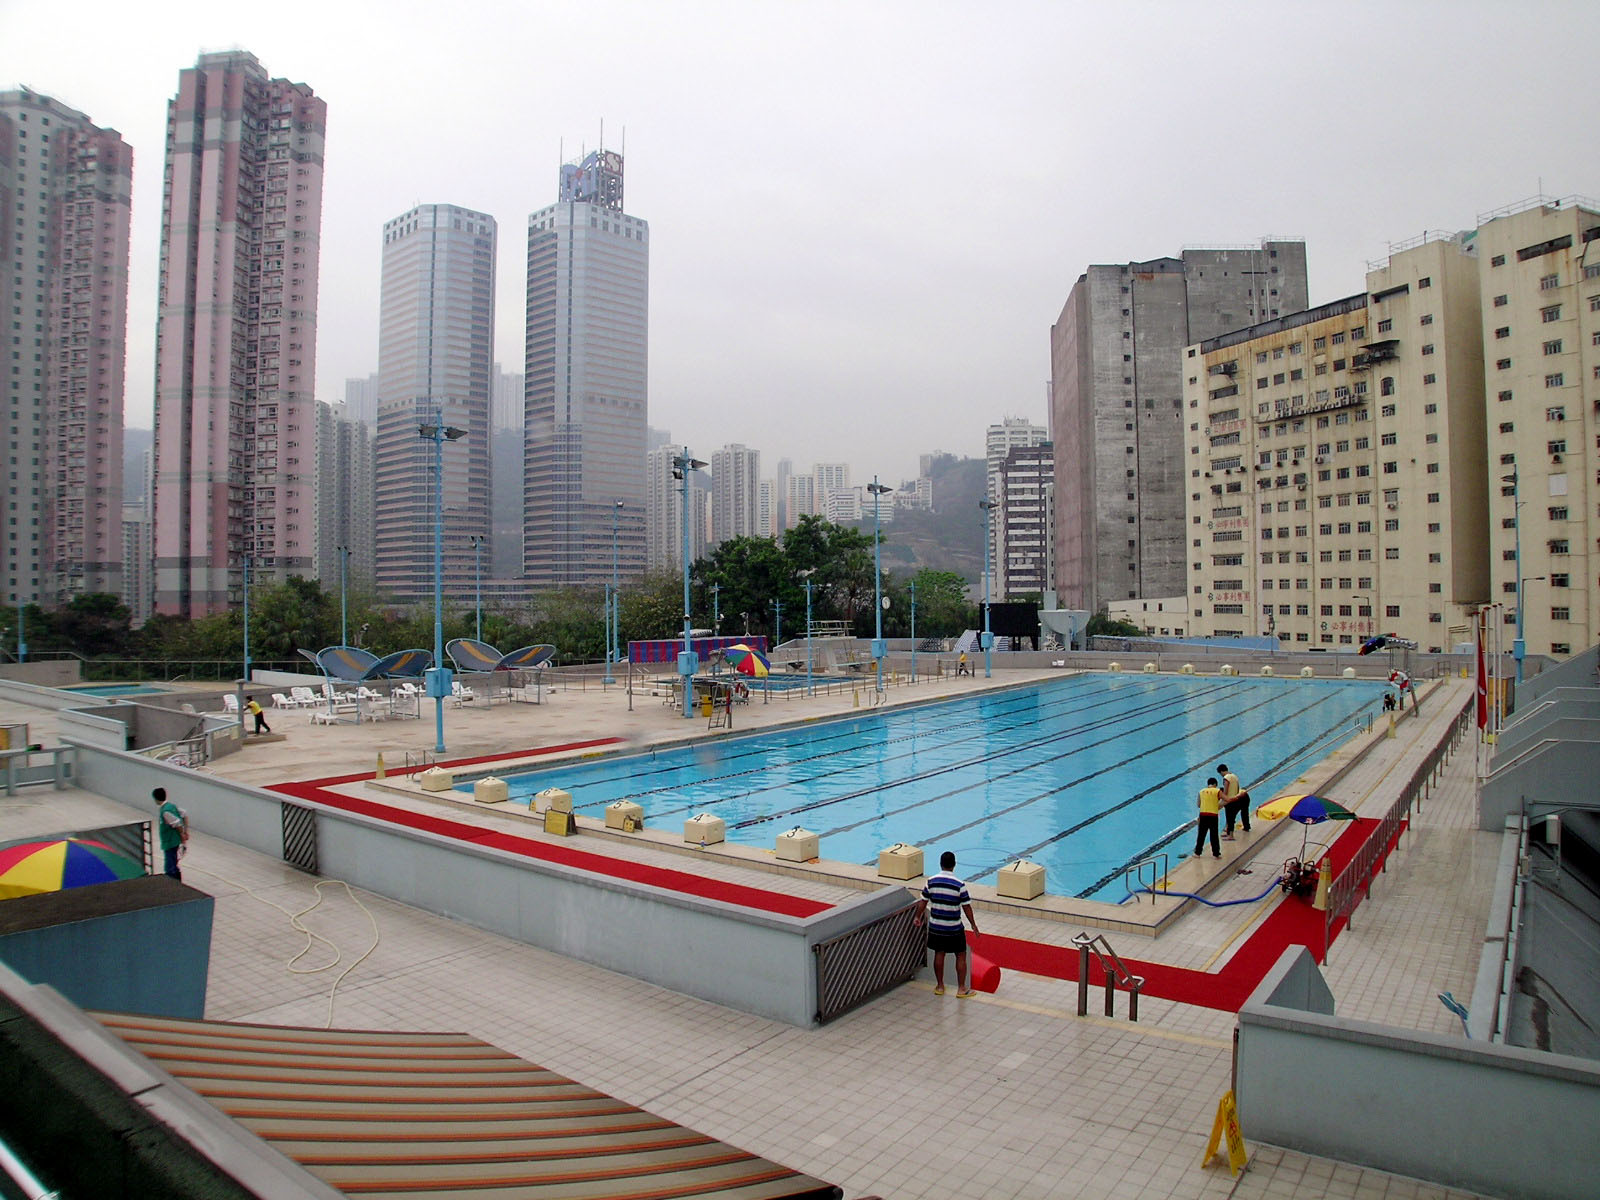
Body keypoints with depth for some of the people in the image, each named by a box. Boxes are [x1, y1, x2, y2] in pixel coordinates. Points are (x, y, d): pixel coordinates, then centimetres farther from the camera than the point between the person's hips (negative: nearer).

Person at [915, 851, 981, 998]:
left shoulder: (931, 881, -8)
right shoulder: (959, 885, -17)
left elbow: (923, 902, 1)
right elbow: (966, 907, -11)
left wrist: (918, 917, 17)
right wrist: (973, 924, 3)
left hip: (935, 926, 3)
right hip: (954, 928, -3)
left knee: (939, 954, 16)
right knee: (961, 956, 12)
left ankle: (939, 986, 26)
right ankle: (961, 989, 16)